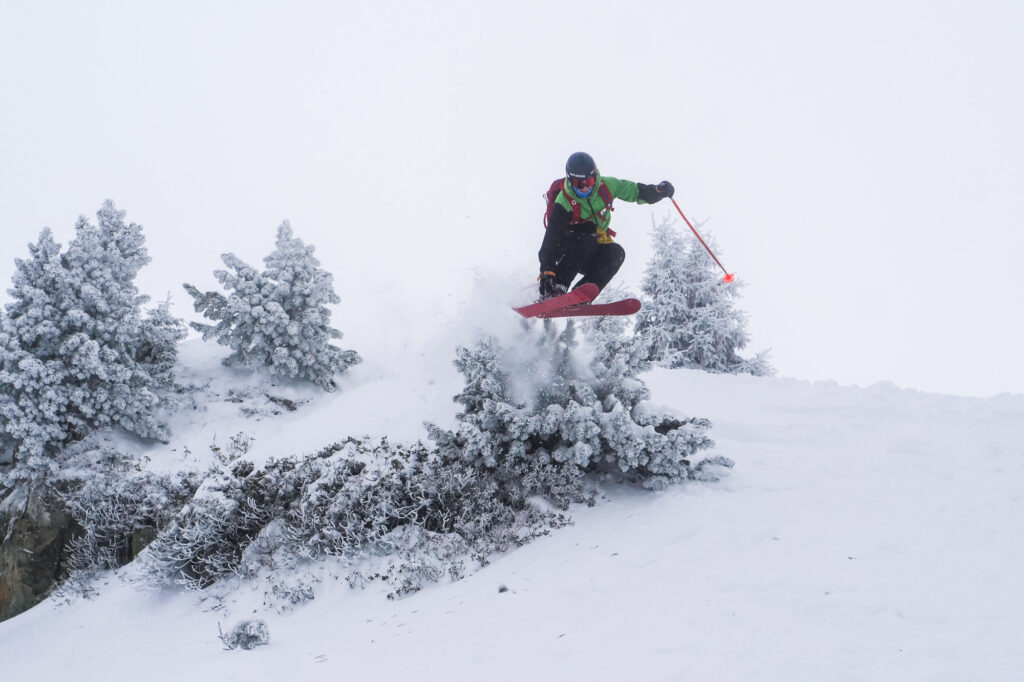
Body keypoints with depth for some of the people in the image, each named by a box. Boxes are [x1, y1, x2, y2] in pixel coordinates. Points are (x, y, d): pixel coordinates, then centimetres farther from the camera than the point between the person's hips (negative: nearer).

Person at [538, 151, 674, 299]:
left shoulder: (607, 186, -13)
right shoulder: (563, 204, -24)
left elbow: (636, 191, 2)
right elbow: (552, 239, -29)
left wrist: (658, 190, -18)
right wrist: (547, 270, -41)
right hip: (568, 249, -4)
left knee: (616, 252, -26)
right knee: (588, 241, -36)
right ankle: (555, 290, -34)